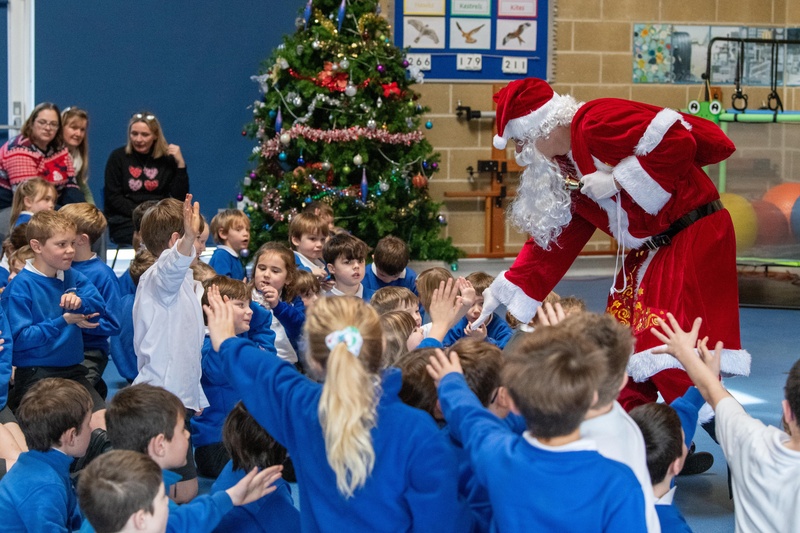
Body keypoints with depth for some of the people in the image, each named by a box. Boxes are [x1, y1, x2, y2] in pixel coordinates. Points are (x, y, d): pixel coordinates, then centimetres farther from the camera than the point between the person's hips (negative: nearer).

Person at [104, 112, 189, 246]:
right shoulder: (118, 157, 7)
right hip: (125, 220, -2)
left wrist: (181, 164, -6)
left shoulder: (167, 159, 9)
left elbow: (180, 197, 3)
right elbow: (113, 197, 0)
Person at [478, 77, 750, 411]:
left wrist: (617, 180, -21)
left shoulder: (597, 123, -19)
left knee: (674, 358, -15)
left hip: (692, 236, -10)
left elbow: (678, 143, -27)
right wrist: (506, 290, 13)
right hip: (648, 251, 10)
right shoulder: (565, 170, 10)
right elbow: (553, 239, 15)